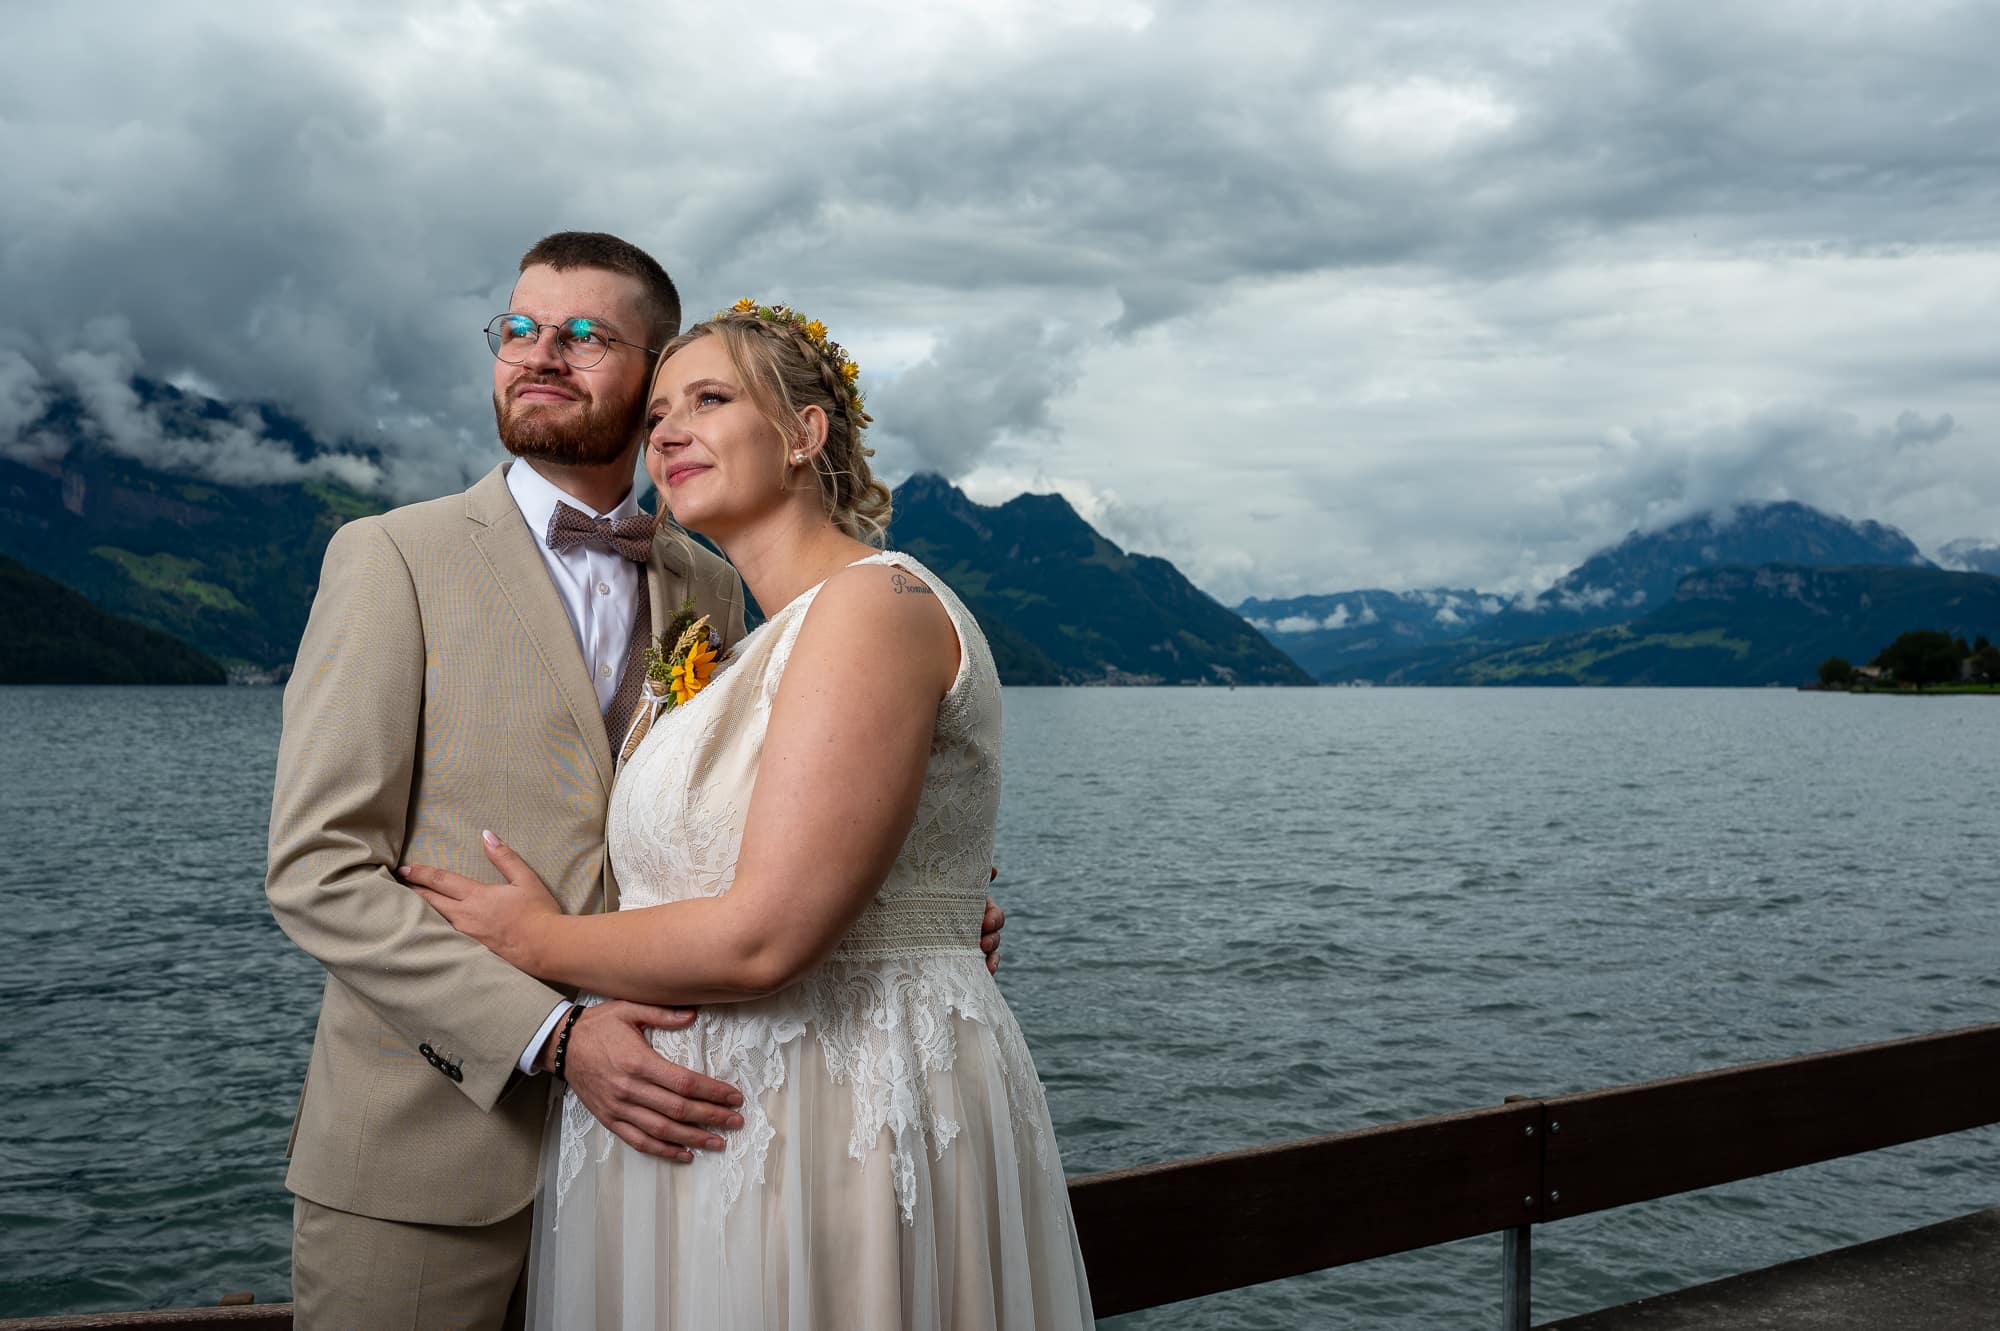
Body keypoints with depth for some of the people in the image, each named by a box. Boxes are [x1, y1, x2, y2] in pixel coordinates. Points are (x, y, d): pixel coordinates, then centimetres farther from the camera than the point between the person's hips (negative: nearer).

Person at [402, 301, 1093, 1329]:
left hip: (846, 1132, -9)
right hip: (727, 1123, 9)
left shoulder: (874, 604, -16)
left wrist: (538, 942, -9)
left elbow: (762, 940, -22)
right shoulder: (769, 644, 14)